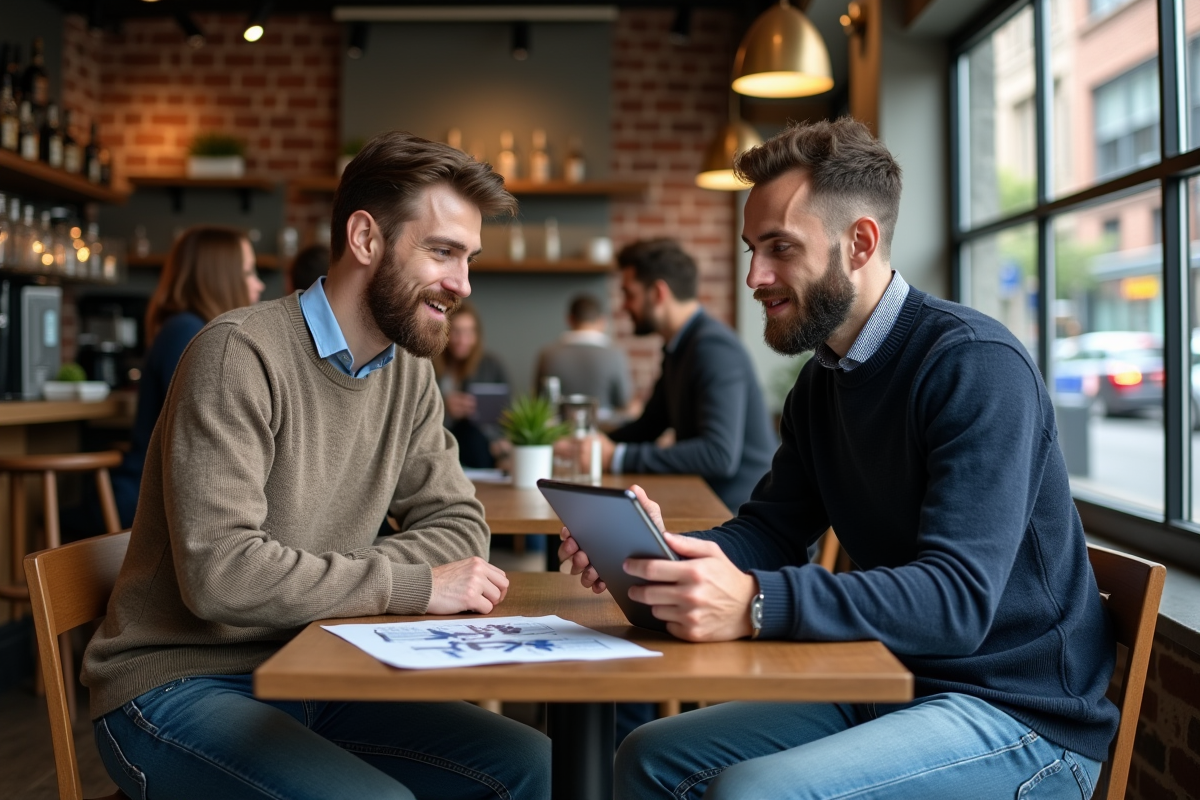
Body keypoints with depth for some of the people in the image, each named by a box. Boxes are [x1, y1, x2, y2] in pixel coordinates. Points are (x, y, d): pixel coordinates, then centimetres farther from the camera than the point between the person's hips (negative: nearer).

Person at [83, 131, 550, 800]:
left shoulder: (410, 370, 4)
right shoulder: (241, 353, -19)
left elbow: (459, 525, 3)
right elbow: (219, 573, -26)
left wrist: (353, 576, -15)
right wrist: (414, 584, -22)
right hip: (180, 688, -6)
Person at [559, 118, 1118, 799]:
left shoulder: (977, 366, -19)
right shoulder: (822, 382, 10)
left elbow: (958, 597, -29)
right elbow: (770, 533, 7)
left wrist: (757, 604, -41)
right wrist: (662, 553, -14)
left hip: (1018, 714, -8)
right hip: (888, 688, 8)